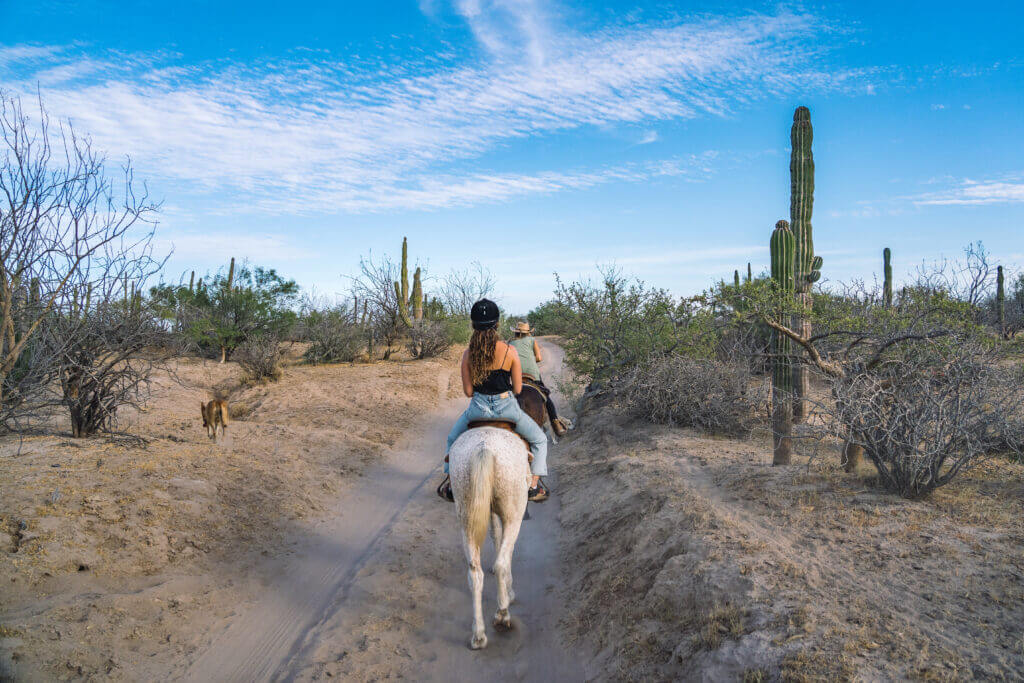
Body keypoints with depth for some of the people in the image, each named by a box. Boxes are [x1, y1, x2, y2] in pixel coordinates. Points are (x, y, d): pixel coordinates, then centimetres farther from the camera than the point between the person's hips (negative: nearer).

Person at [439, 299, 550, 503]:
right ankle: (534, 486, 18)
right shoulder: (510, 352, -13)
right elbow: (517, 389, -7)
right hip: (507, 408, -2)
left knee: (453, 438, 32)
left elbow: (468, 391, -3)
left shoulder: (468, 354, -8)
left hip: (478, 408, 2)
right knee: (539, 440, 23)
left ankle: (451, 485, 32)